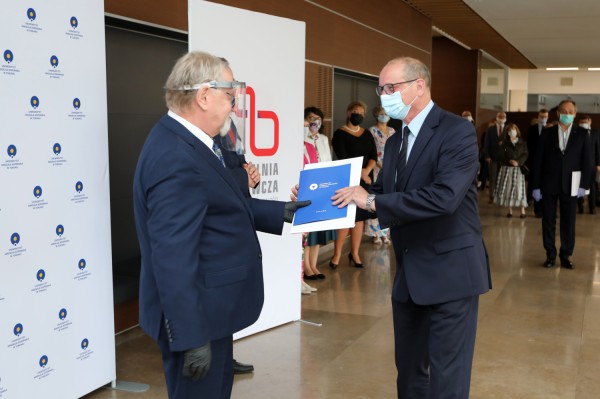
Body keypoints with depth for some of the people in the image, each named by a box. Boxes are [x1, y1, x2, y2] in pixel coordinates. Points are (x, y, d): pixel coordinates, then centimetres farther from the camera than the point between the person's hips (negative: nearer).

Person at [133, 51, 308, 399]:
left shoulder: (192, 142, 7)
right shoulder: (176, 158, -26)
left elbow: (223, 209, 17)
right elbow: (173, 258, -29)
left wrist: (281, 212, 16)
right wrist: (192, 337, -26)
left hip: (209, 308, 10)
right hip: (194, 316, -10)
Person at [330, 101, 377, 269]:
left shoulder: (367, 135, 15)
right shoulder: (340, 134, -1)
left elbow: (374, 156, 6)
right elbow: (342, 158, -10)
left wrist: (366, 171, -12)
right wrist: (359, 173, -13)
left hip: (365, 180, 5)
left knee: (360, 217, 5)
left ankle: (355, 253, 13)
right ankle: (337, 255, -1)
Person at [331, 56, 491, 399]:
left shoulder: (458, 131, -15)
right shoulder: (396, 141, 11)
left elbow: (444, 196, -29)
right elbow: (383, 194, 10)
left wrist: (373, 201, -26)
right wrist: (341, 195, -4)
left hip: (450, 270, -8)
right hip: (408, 273, 8)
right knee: (409, 368, 19)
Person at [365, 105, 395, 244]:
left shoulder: (392, 131, 14)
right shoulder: (372, 131, -2)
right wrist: (381, 166, -14)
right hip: (377, 169, -5)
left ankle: (385, 232, 13)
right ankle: (375, 233, 0)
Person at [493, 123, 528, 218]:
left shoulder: (522, 143, 7)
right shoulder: (505, 142, 8)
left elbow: (525, 155, 1)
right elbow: (500, 155, 1)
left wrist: (518, 162, -17)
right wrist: (509, 161, -13)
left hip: (518, 168, -1)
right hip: (507, 168, 1)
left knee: (520, 188, -7)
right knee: (507, 188, -1)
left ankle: (522, 211, -3)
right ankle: (510, 210, 6)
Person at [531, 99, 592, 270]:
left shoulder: (582, 134, 3)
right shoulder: (547, 133, 3)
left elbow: (587, 161, 2)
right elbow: (538, 160, 1)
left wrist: (584, 185, -7)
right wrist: (536, 185, -4)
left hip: (570, 186, 0)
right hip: (548, 185, 0)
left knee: (569, 222, 5)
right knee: (548, 221, 5)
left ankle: (566, 255, 16)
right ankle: (550, 255, 15)